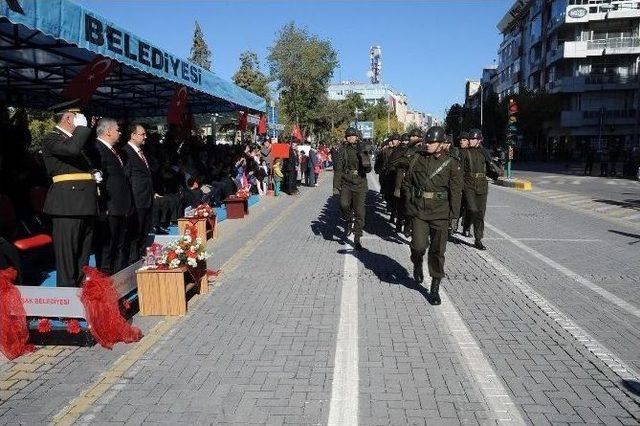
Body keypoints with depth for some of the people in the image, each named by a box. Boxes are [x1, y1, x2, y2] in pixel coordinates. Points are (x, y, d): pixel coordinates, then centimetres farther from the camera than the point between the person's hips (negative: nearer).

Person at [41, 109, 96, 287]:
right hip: (67, 205, -9)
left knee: (83, 257, 14)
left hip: (86, 205, 9)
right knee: (67, 257, -5)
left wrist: (94, 173, 13)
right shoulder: (51, 138, -5)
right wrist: (82, 127, -12)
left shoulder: (78, 138, 22)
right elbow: (72, 148, -27)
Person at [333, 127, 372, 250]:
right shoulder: (342, 151, 4)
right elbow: (338, 169, 2)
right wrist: (336, 187, -4)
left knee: (359, 212, 0)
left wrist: (363, 156, -18)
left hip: (360, 185, 1)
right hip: (346, 184, -1)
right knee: (344, 205, -23)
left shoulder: (362, 150, 7)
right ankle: (348, 222, 9)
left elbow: (368, 169, 1)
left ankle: (357, 238, 13)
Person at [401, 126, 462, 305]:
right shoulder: (416, 159, 3)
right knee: (419, 245, -10)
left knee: (437, 250, 3)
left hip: (440, 212, -1)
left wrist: (453, 213, -6)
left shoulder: (451, 163, -1)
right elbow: (407, 182, 12)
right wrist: (410, 203, 5)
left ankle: (435, 288, 17)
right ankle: (417, 264, 27)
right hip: (418, 210, 1)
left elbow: (455, 190, -1)